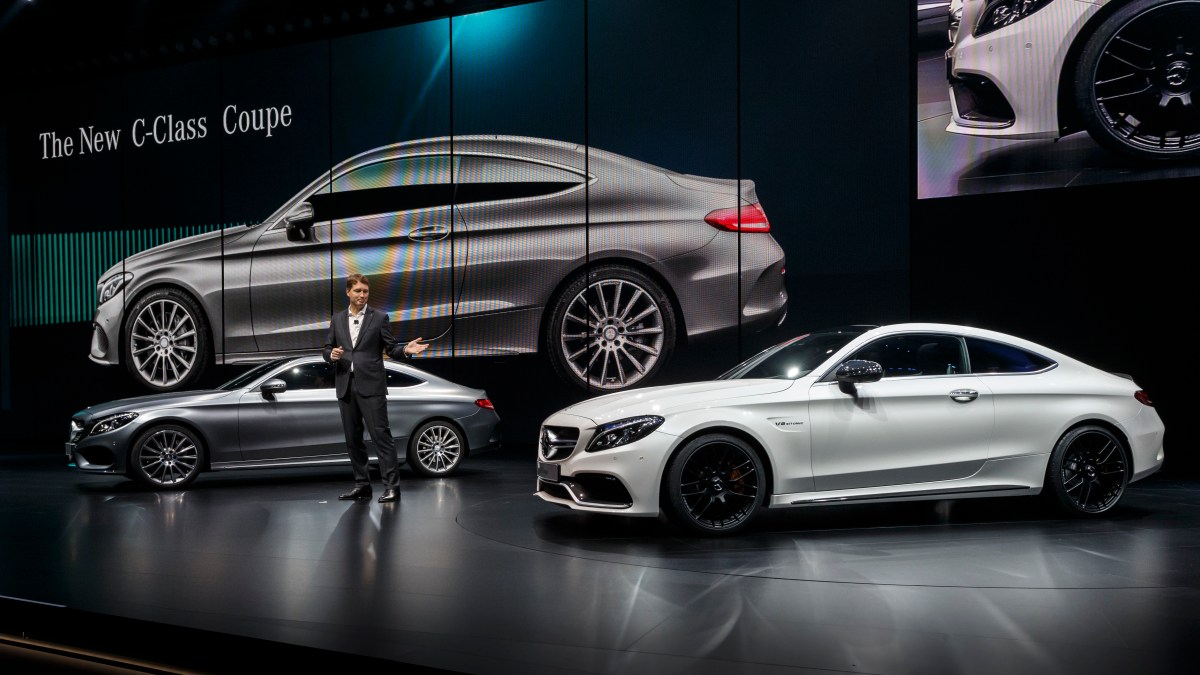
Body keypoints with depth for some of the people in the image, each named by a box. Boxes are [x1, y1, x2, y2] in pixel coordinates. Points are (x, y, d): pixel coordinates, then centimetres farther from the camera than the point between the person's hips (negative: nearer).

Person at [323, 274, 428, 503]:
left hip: (370, 385, -4)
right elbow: (326, 349, 15)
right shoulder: (337, 319, 13)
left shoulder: (379, 318, 3)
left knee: (380, 434, -10)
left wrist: (406, 350, -20)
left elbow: (391, 348, 1)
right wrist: (331, 354, -9)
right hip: (345, 386, 4)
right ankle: (362, 485, 16)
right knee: (353, 439, 8)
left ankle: (392, 486, -10)